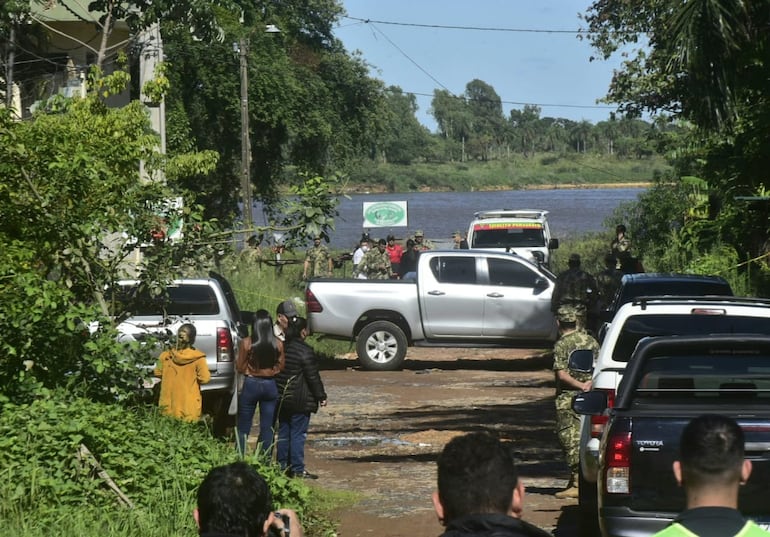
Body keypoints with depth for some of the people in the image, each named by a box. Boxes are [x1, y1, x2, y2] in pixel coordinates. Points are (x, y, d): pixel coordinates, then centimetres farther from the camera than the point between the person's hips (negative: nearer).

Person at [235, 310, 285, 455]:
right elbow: (281, 366, 3)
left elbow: (240, 368, -5)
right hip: (270, 385, 2)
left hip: (251, 384, -2)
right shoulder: (278, 344, -6)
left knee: (243, 428, 8)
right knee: (267, 429, 9)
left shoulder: (246, 343, -12)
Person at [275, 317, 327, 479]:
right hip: (299, 401, -7)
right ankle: (297, 469, -3)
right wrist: (321, 396, -5)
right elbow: (313, 377, -14)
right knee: (298, 434, -4)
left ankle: (282, 465, 16)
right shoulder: (305, 351, -15)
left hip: (281, 398, 7)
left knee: (283, 432, 13)